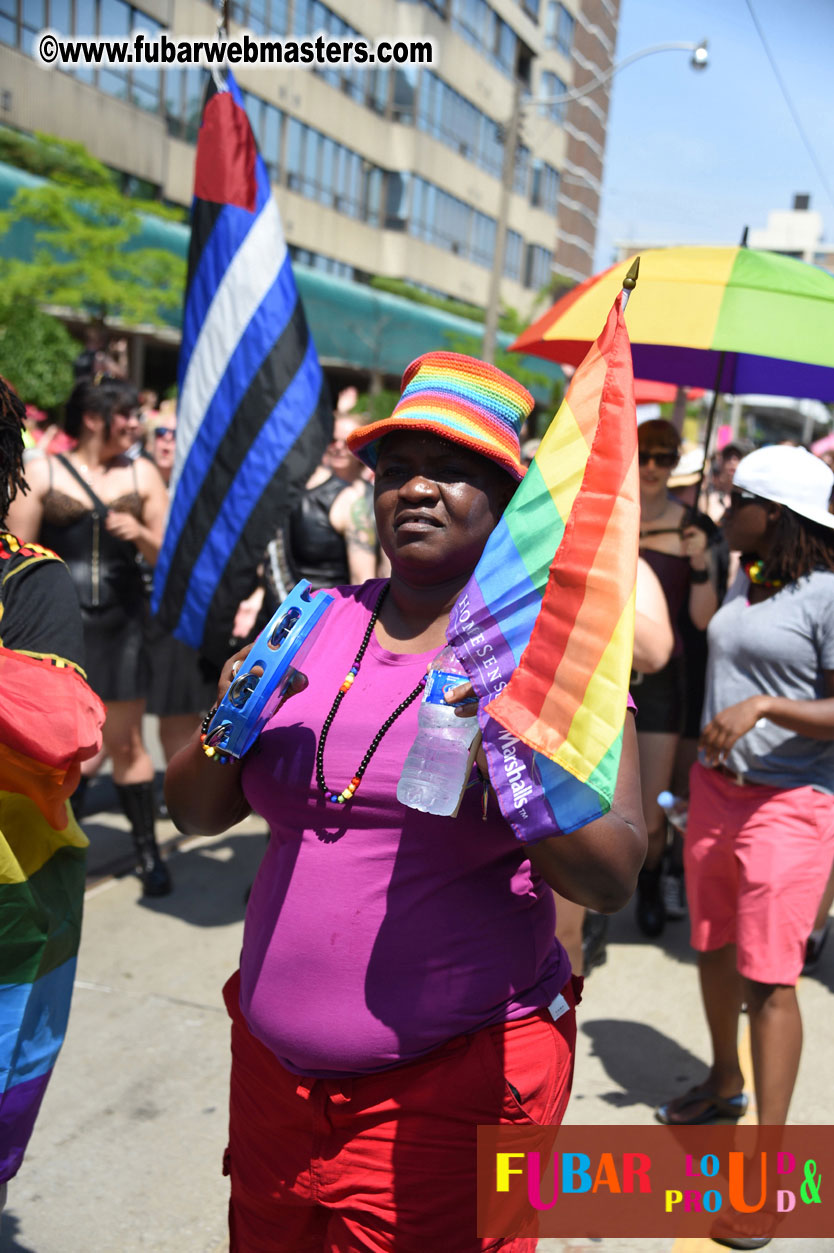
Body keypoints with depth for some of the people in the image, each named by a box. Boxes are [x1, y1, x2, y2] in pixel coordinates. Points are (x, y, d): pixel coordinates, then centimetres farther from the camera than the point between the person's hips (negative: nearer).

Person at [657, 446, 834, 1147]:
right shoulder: (746, 582, 11)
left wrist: (762, 707, -30)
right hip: (715, 791, 8)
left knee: (768, 977, -5)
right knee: (714, 948, 20)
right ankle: (725, 1084, 40)